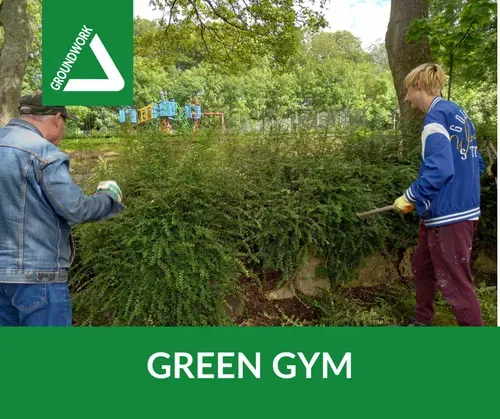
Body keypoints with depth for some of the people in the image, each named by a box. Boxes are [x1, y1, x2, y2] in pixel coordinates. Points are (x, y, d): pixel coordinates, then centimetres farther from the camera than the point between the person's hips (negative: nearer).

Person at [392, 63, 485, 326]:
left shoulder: (436, 117, -16)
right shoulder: (457, 114, 13)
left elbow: (439, 170, -25)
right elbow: (476, 164, 16)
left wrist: (409, 197, -13)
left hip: (449, 215, -10)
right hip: (454, 209, 10)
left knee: (455, 283, 0)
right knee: (422, 267, 22)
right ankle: (422, 321, 38)